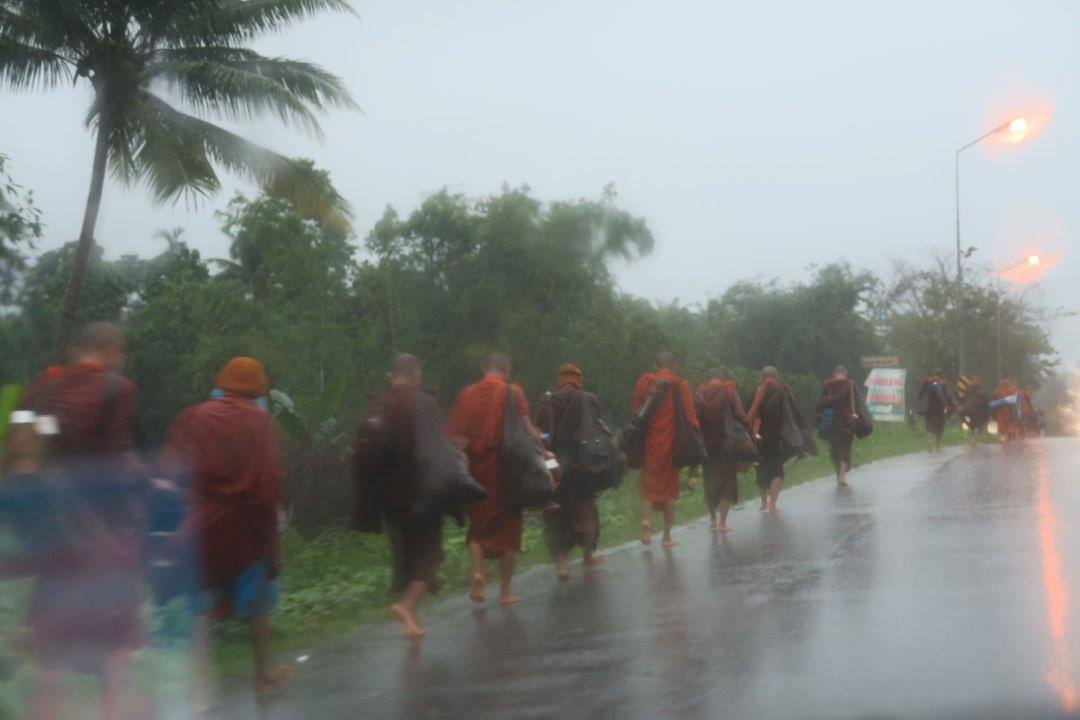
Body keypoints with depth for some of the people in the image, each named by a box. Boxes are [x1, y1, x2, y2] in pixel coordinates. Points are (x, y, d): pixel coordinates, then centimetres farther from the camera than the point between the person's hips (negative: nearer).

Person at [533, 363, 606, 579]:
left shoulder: (547, 402, 1)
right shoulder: (589, 400, -2)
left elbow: (539, 433, -4)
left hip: (554, 464, 1)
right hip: (582, 462, -1)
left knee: (556, 513, 7)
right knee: (585, 507, 16)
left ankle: (561, 561, -2)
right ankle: (588, 555, 29)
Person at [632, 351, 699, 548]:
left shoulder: (645, 383, 1)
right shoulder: (680, 385, -4)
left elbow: (636, 411, 4)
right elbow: (690, 415, -9)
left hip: (650, 441, 1)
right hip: (671, 442, -1)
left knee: (649, 482, 10)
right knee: (670, 485, 9)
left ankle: (646, 519, -18)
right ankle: (667, 536, 11)